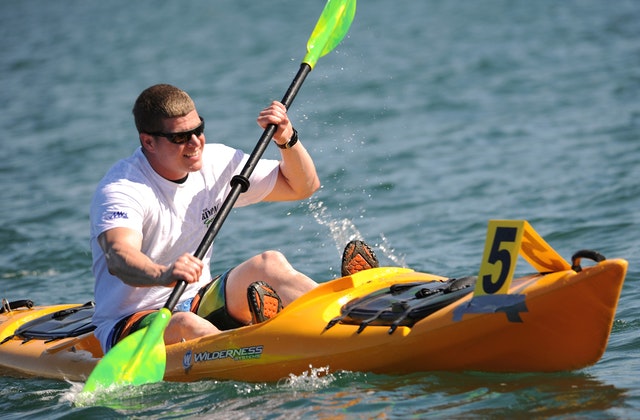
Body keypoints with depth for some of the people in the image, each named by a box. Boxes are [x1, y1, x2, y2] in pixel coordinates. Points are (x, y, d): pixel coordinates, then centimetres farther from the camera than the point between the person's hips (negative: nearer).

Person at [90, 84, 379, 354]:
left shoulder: (215, 163, 3)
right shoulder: (121, 190, -18)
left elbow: (303, 186, 10)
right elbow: (118, 258, -40)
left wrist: (287, 141, -9)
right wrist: (163, 275, -60)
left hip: (198, 305, 5)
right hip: (127, 326, -5)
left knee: (269, 263, -20)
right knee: (184, 325, -38)